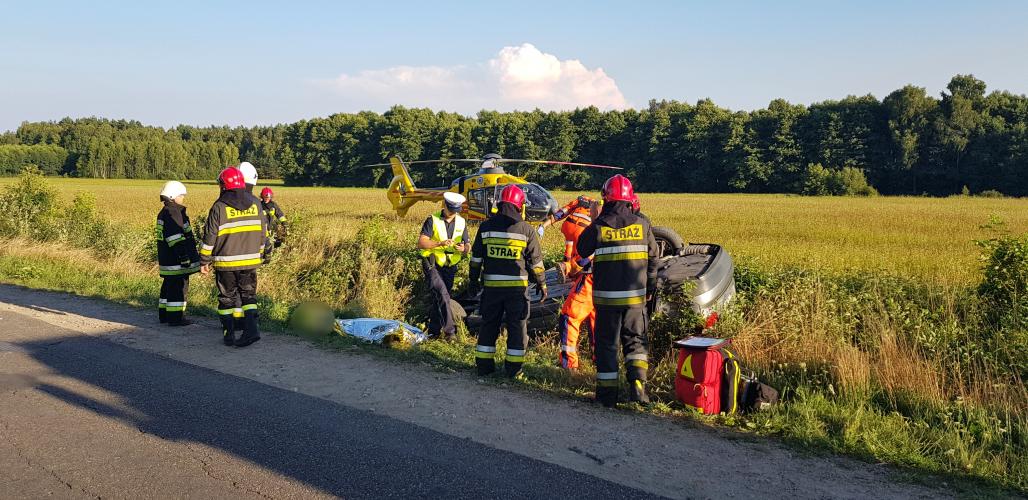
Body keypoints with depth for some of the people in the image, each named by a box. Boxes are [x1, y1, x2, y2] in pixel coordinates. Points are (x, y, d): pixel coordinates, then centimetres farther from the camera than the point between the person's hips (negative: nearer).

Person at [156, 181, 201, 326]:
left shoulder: (164, 213, 18)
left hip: (167, 258, 11)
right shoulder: (173, 213, -17)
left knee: (169, 285, 18)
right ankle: (175, 317, -4)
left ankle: (164, 314, 26)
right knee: (179, 286, -6)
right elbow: (175, 238, -22)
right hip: (176, 260, -11)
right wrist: (184, 257, -22)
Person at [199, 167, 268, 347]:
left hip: (226, 263, -3)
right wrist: (258, 253, 22)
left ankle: (229, 334, 14)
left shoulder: (219, 206, -9)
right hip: (250, 261, 3)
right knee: (248, 295, 10)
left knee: (227, 297, 10)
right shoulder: (255, 203, 3)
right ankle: (251, 328, -7)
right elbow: (263, 231, 11)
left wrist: (205, 261, 2)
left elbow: (210, 237, -7)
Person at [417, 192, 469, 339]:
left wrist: (463, 249, -17)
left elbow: (467, 246, 8)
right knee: (442, 294, -21)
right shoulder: (432, 220, -7)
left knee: (438, 299, 9)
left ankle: (433, 332, 21)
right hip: (432, 265, -4)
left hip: (450, 267, 5)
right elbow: (421, 243, -16)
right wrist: (440, 243, -30)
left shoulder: (461, 223, 8)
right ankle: (449, 329, -23)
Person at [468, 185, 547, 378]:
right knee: (517, 326, 7)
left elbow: (476, 257, 9)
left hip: (492, 285, 3)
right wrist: (542, 284, 10)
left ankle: (484, 364, 18)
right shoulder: (525, 229, -3)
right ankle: (513, 368, 9)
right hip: (517, 287, -3)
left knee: (489, 324, 13)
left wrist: (473, 280, 19)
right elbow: (536, 260, 1)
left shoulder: (486, 226, 4)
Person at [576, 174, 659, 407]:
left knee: (607, 343, 9)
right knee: (635, 340, 15)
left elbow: (582, 250, 6)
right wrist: (650, 288, 16)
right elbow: (652, 258, 5)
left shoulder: (599, 225, -10)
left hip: (607, 296, -1)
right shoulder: (642, 224, -2)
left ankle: (607, 391, 13)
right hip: (635, 295, 2)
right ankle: (638, 382, -3)